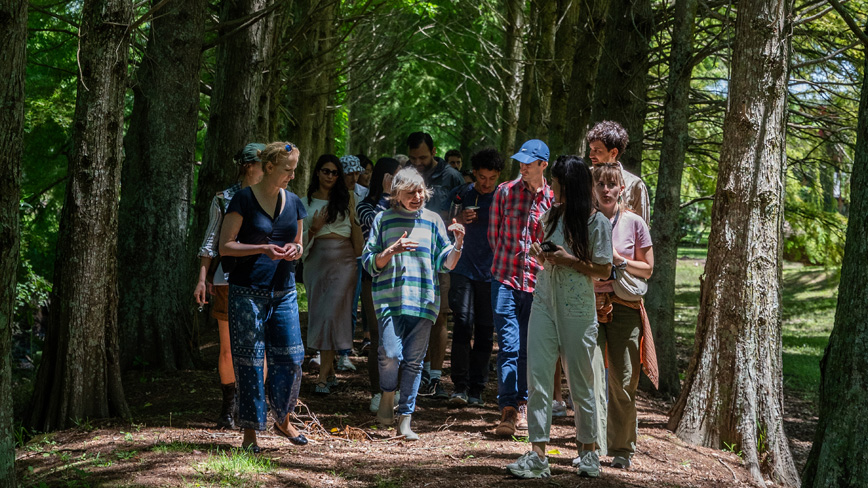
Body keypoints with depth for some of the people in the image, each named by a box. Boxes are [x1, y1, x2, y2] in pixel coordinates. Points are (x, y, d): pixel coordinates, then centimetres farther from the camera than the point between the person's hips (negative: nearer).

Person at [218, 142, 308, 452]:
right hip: (247, 291, -5)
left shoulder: (293, 203, 11)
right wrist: (263, 248, -19)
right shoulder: (244, 200, -5)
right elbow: (225, 246, -7)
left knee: (291, 357, 1)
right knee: (249, 361, -2)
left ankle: (282, 420, 22)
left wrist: (295, 250, -3)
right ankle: (250, 432, 6)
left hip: (283, 291, 5)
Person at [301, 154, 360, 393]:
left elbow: (356, 227, 9)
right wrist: (314, 229, -10)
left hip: (343, 259, -2)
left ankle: (323, 377, -11)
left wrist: (360, 259, 2)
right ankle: (330, 372, 14)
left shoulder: (346, 198, 7)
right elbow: (300, 237, 10)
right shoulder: (305, 203, 10)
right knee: (318, 315, 3)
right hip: (316, 259, 3)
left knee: (332, 314, -11)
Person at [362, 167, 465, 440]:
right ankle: (387, 397, 12)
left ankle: (405, 420, 8)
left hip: (423, 300, 2)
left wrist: (458, 244, -9)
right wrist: (392, 250, -12)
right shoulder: (384, 220, 6)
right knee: (390, 355, -17)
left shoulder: (432, 221, 10)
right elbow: (369, 263, 5)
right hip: (390, 297, -2)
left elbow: (445, 264, 9)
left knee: (414, 361, 1)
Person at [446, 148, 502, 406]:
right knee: (462, 323, -12)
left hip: (491, 272, 1)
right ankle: (460, 385, -11)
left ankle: (476, 389, 9)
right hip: (463, 269, -1)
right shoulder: (462, 195, 5)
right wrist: (460, 220, -9)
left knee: (485, 331, 3)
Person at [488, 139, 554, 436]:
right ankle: (508, 411, -9)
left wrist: (545, 270, 5)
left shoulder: (554, 199, 2)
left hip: (537, 284, 1)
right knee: (508, 347, -8)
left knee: (528, 350, 7)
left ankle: (522, 405, 20)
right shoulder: (505, 192, 3)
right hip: (505, 278, 0)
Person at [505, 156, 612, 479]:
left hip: (578, 312, -5)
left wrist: (570, 260, -18)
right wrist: (540, 252, 1)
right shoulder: (554, 215, 10)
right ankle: (538, 456, -4)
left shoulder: (597, 222, -8)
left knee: (581, 384, 6)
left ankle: (588, 451, 23)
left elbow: (604, 270, -8)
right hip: (545, 304, 5)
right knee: (537, 379, -4)